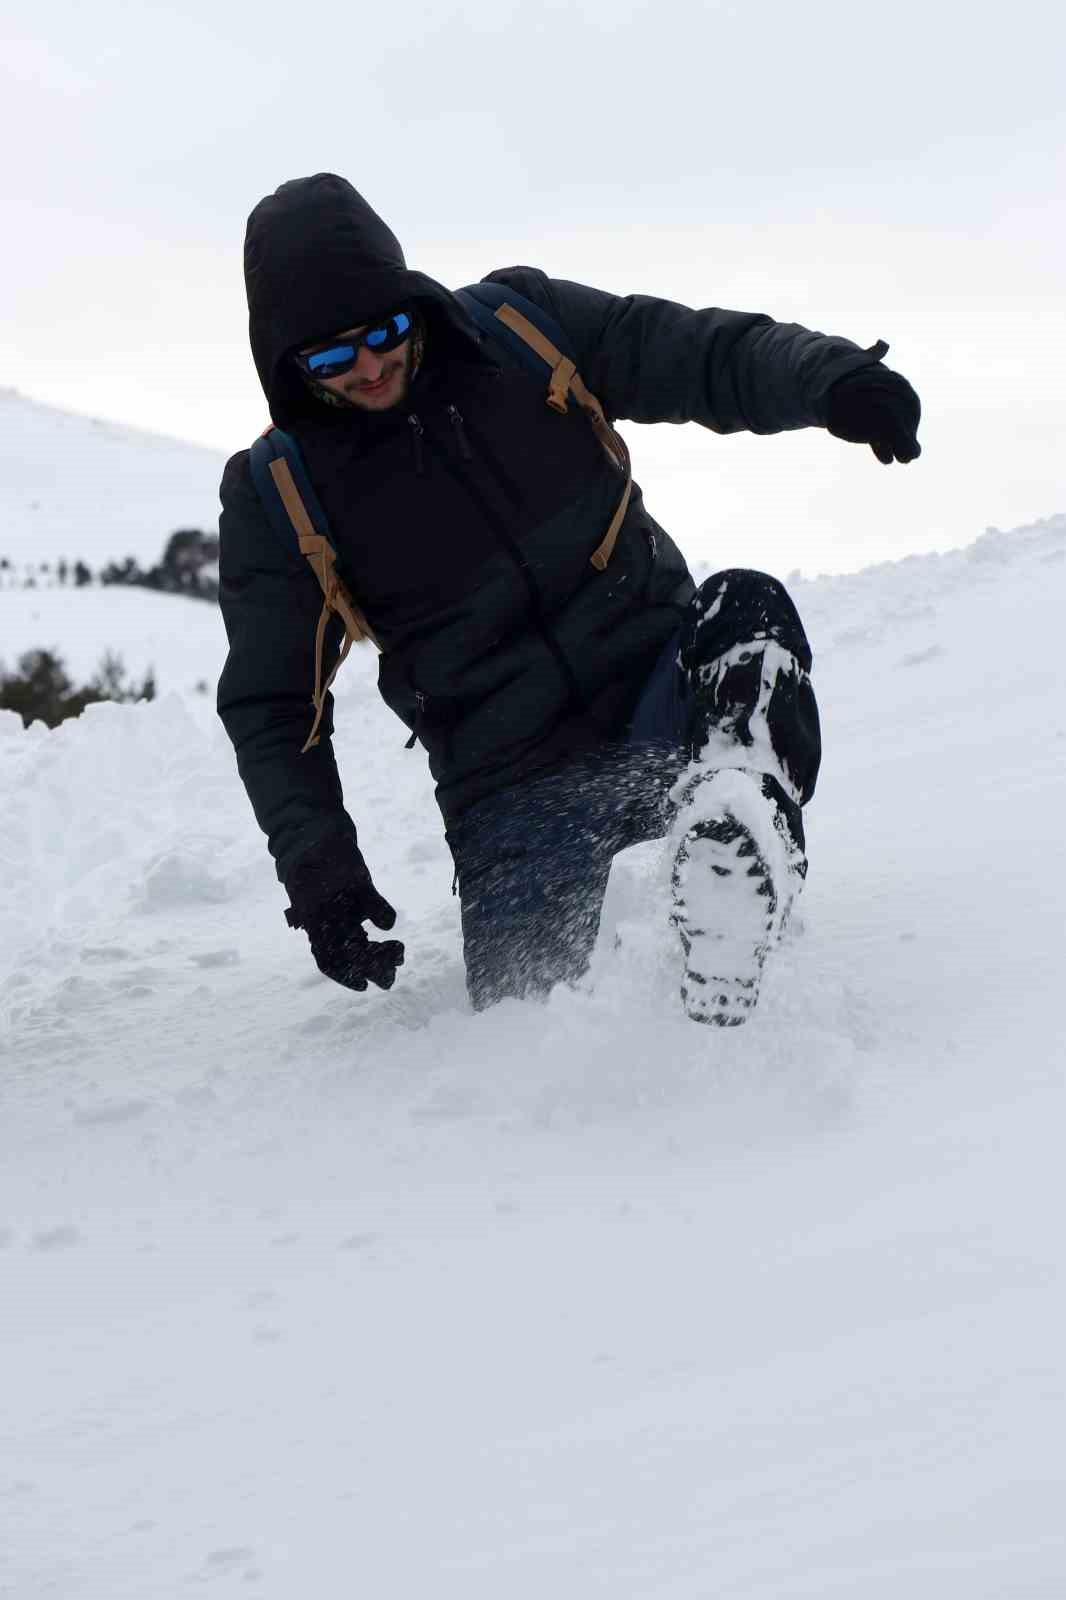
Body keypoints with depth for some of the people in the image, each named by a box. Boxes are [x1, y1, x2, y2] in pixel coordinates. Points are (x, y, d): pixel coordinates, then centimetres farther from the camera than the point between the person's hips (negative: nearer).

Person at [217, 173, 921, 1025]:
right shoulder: (276, 496, -3)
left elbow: (710, 356, 0)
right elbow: (269, 705, 3)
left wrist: (831, 379, -22)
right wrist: (314, 856, -12)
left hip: (666, 697, 1)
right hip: (519, 787, -1)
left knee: (745, 609, -31)